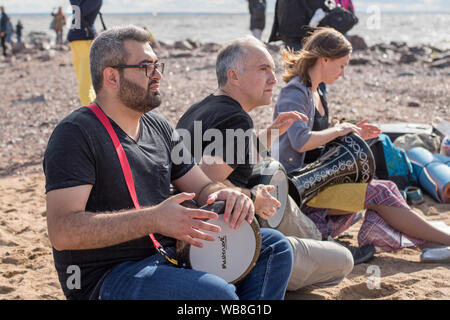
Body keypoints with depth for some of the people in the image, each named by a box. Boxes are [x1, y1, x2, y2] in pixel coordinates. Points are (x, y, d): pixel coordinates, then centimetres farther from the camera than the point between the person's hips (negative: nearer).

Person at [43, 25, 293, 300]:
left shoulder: (159, 128, 12)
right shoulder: (75, 134, -13)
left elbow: (203, 187, 19)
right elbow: (62, 231, -24)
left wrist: (228, 195, -8)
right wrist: (154, 219, -30)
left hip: (170, 254, 8)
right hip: (107, 278, -8)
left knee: (274, 245, 0)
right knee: (218, 293, -31)